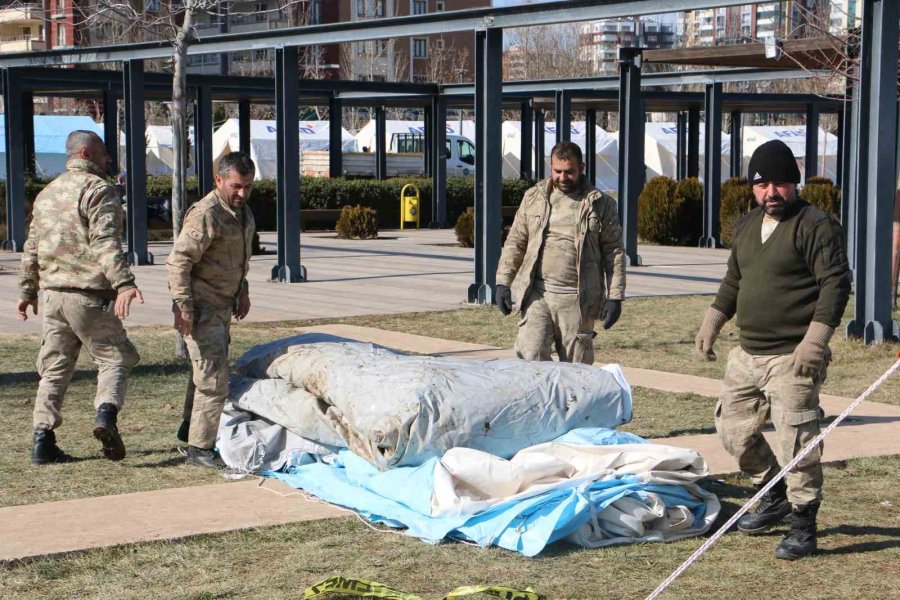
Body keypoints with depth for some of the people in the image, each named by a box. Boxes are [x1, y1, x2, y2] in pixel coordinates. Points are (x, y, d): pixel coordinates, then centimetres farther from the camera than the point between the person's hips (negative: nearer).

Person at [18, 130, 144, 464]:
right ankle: (106, 413, -20)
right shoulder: (99, 190, -7)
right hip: (89, 295, -7)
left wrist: (28, 290, 31)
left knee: (54, 368, 12)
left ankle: (43, 439, 8)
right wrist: (123, 283, -30)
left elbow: (32, 248, 22)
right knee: (115, 358, 3)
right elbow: (105, 243, -21)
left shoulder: (47, 193, 18)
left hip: (52, 294, 7)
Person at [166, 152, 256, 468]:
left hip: (223, 305, 10)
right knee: (213, 379, -11)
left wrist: (243, 291, 23)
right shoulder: (206, 215, -22)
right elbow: (178, 260, -24)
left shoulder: (242, 210, 9)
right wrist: (183, 306, -27)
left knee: (211, 372, 21)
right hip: (201, 308, -10)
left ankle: (191, 427, 36)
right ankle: (200, 447, -5)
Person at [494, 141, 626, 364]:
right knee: (529, 358, -10)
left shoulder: (601, 204, 3)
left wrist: (615, 296, -4)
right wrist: (503, 282, 4)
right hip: (537, 294, 1)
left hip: (578, 300, -1)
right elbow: (515, 243, 12)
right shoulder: (533, 198, 10)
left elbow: (614, 252, 2)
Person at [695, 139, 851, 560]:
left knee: (796, 442, -8)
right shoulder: (746, 226, 15)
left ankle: (803, 524, 7)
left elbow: (836, 284, -16)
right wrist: (711, 324, 18)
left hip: (792, 359, -8)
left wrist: (815, 339, -23)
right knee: (733, 428, 14)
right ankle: (774, 497, 35)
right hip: (747, 354, 8)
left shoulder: (816, 225, -10)